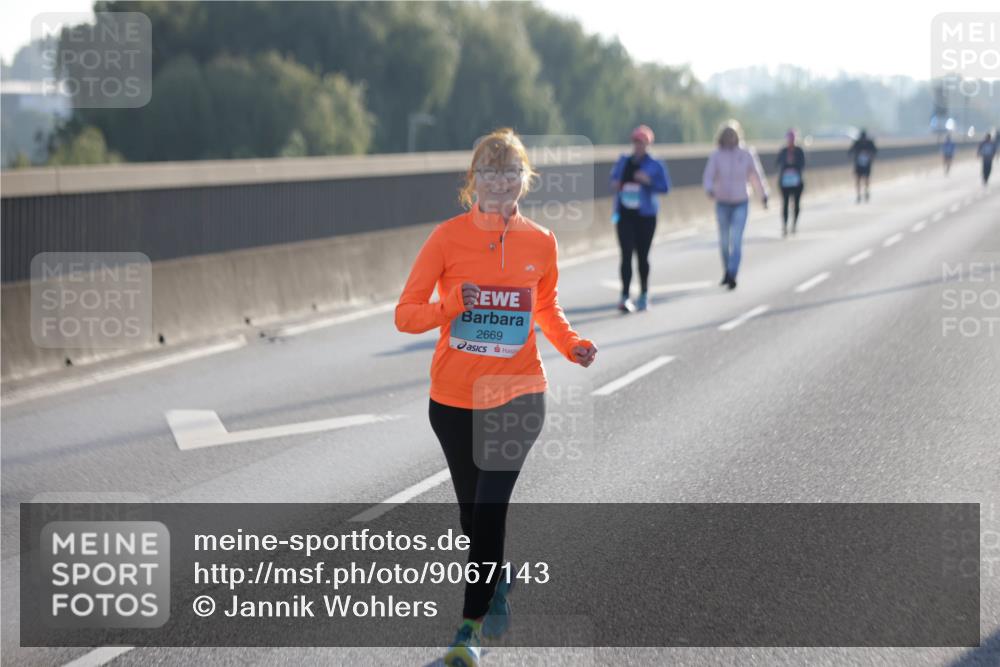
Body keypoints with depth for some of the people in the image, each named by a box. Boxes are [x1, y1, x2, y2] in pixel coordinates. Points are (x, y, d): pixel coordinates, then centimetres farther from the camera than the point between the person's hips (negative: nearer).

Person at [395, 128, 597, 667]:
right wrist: (450, 306, -26)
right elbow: (405, 315, -7)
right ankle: (498, 586, 45)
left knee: (489, 510, -14)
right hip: (454, 399, 1)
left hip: (517, 397, -1)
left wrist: (572, 345, -1)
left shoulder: (540, 243, -1)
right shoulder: (448, 237, -7)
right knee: (473, 514, 15)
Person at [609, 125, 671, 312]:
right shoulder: (623, 161, 8)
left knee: (642, 255, 7)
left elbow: (665, 187, -6)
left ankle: (644, 295, 24)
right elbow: (614, 176, 22)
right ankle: (625, 297, -14)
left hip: (645, 215, -2)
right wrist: (615, 185, 0)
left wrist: (648, 181, -22)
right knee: (626, 254, -9)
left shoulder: (655, 165, -2)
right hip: (625, 214, 2)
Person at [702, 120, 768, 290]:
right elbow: (708, 177, -15)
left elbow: (756, 174, 5)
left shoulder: (746, 154, -6)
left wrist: (764, 195, 12)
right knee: (724, 241, 14)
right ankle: (727, 271, 35)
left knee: (736, 240, -16)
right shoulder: (716, 155, -8)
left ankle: (732, 276, -20)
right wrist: (710, 190, -37)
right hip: (722, 204, 2)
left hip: (741, 204, -2)